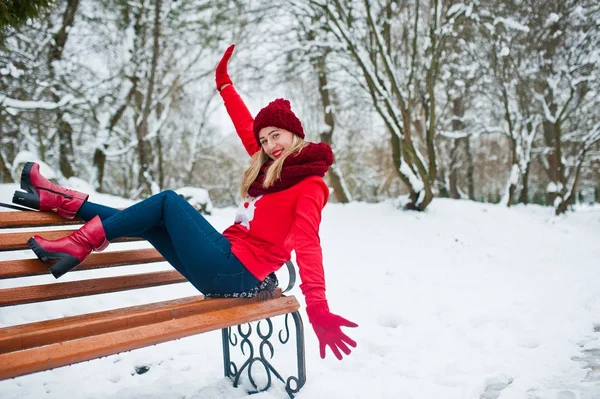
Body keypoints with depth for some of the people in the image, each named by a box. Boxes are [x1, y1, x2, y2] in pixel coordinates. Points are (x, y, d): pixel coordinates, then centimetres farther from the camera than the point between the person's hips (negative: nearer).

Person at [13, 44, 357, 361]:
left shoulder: (310, 185, -11)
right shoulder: (271, 166, 12)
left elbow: (308, 245, -25)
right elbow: (247, 128, 20)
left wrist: (318, 311, -35)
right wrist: (224, 82, 26)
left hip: (234, 274, -8)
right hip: (225, 264, 8)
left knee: (169, 201, -10)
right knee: (144, 222, 8)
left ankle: (82, 244, -2)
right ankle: (60, 201, 15)